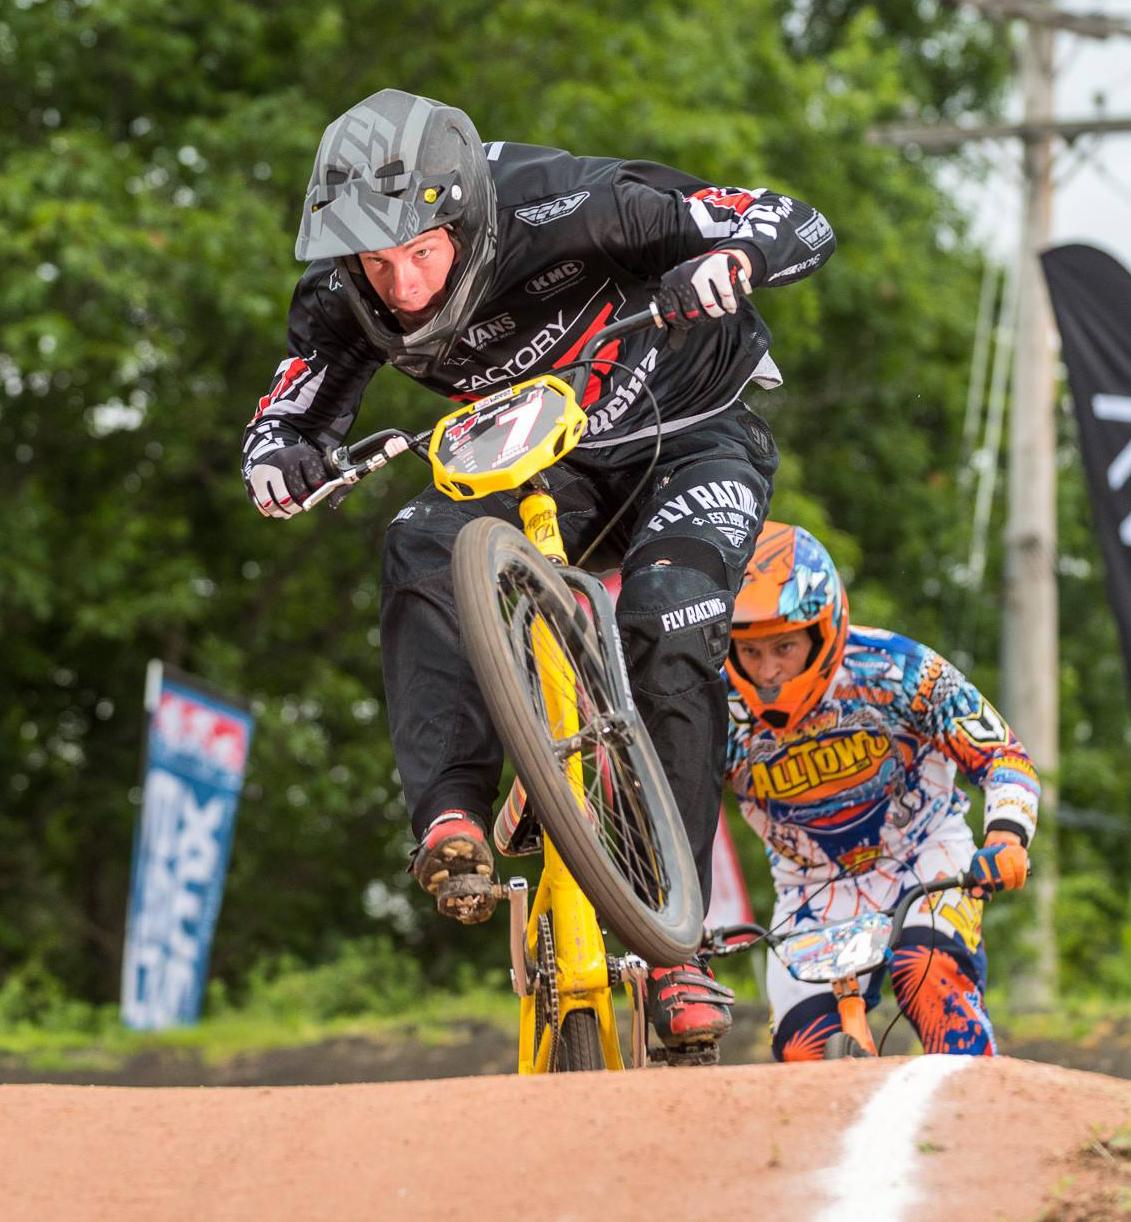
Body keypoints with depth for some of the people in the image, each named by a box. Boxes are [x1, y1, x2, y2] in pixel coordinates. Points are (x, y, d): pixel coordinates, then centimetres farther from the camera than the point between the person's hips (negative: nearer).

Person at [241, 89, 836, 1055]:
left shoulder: (560, 210, -34)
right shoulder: (348, 300, -20)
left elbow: (802, 229, -30)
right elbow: (290, 417, -6)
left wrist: (721, 259, -53)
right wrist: (278, 457, -31)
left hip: (690, 436, -4)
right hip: (542, 459, 4)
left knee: (670, 625, -27)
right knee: (425, 549, -26)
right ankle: (452, 815, -30)